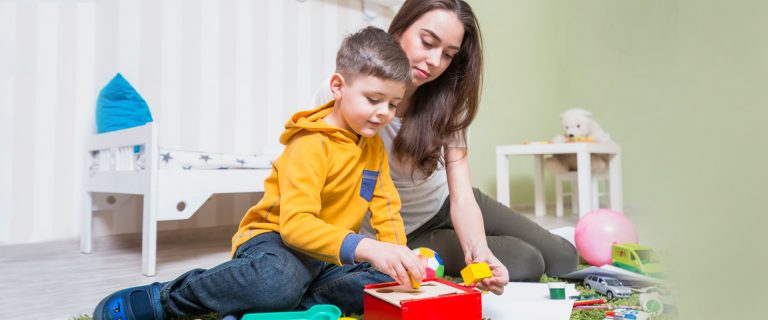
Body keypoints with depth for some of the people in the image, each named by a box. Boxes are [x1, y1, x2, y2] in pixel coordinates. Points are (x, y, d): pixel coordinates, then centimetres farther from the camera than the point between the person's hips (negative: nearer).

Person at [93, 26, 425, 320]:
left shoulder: (374, 145, 5)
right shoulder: (311, 144, -19)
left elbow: (387, 206, 8)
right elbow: (295, 223, -31)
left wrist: (397, 255, -11)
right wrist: (364, 247, -44)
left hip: (329, 254, 8)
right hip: (277, 238, -7)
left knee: (388, 280, -15)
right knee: (278, 280, -40)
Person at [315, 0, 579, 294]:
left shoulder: (447, 102, -17)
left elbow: (461, 195, -23)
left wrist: (477, 247, -44)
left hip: (447, 203, 4)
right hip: (403, 234, -4)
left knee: (564, 259, 8)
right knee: (527, 263, -13)